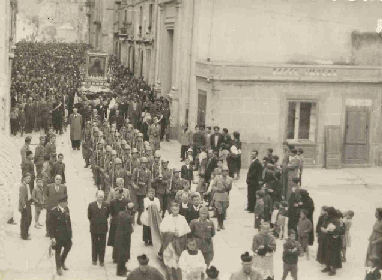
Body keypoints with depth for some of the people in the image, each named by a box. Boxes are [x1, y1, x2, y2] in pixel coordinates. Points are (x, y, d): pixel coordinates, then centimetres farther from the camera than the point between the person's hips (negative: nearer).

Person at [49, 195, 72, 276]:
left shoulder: (66, 209, -1)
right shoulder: (54, 211, -20)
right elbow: (51, 225, -17)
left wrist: (70, 231, 13)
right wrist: (52, 237, -17)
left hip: (67, 233, 6)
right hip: (58, 234, -6)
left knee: (68, 247, 17)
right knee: (58, 251, 10)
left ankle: (62, 262, 43)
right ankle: (58, 268, 28)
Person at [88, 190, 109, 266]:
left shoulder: (106, 205, -6)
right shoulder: (91, 205, -7)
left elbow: (107, 215, 6)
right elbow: (89, 216, 3)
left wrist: (103, 222, 4)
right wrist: (93, 222, 4)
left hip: (103, 228, 0)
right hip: (94, 228, 0)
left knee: (102, 245, 7)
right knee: (94, 244, 12)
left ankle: (101, 260, 20)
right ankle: (94, 260, 26)